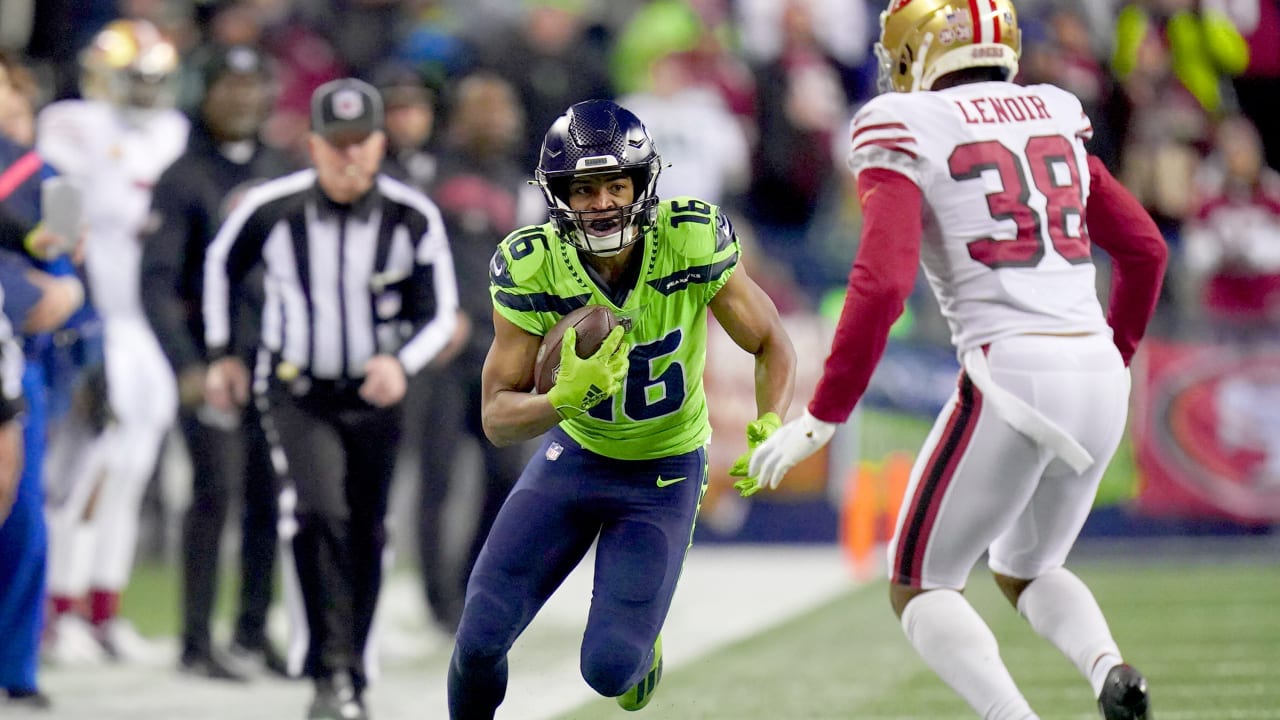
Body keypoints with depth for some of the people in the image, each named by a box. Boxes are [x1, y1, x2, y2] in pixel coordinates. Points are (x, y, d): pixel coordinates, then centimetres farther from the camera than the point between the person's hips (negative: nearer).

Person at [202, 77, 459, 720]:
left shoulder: (413, 218, -12)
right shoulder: (270, 209, -12)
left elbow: (439, 314, -5)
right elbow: (220, 264, 9)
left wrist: (401, 361, -24)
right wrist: (220, 354, 13)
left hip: (374, 395, 2)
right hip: (296, 392, -2)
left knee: (364, 537, 8)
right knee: (317, 510, -24)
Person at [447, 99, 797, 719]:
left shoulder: (693, 242, -24)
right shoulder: (531, 268, -22)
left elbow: (771, 347, -11)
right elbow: (497, 418, -17)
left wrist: (770, 429, -30)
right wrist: (566, 398, -38)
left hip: (665, 471, -1)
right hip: (575, 453, 1)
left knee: (609, 667, -12)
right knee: (480, 641, -6)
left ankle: (642, 645, 27)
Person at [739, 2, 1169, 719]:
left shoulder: (907, 132, -3)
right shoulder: (1055, 118, 16)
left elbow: (882, 285, -13)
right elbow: (1145, 247, 21)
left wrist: (822, 419, -9)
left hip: (1008, 372, -6)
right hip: (1099, 379, 6)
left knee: (919, 586, 11)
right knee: (1026, 571, 27)